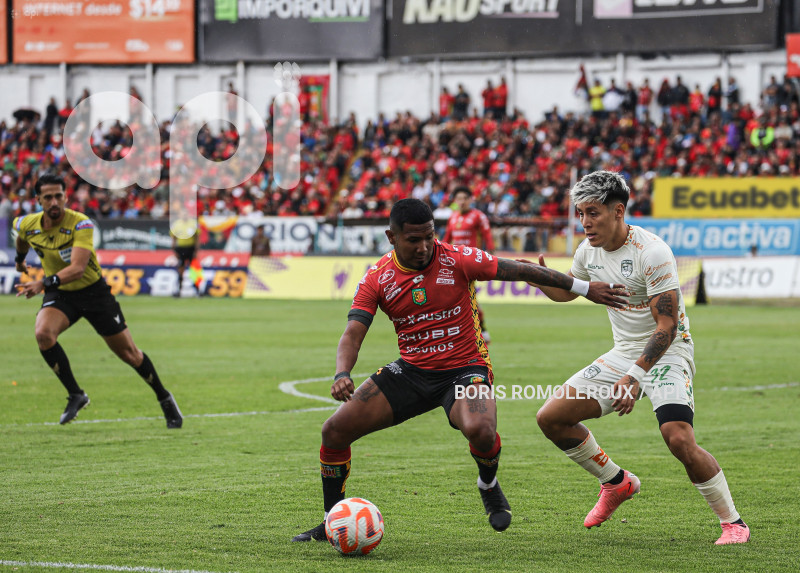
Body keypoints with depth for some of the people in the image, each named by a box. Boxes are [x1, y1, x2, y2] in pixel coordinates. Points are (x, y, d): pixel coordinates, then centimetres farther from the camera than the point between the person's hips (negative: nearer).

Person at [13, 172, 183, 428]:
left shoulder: (81, 224, -27)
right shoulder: (27, 225, -11)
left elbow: (77, 268, -37)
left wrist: (44, 283, -49)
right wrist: (20, 259, 35)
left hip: (93, 291, -3)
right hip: (60, 295, 3)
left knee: (129, 353, 3)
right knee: (43, 333, -29)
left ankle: (165, 399, 26)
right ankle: (75, 395, -14)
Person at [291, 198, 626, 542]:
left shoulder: (458, 260, -12)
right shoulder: (377, 279, -6)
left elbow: (520, 271, -4)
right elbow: (353, 334, -11)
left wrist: (584, 288, 1)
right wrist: (342, 375, -33)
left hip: (465, 369, -3)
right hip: (411, 371, 3)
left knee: (480, 430, -36)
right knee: (335, 430, -9)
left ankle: (489, 487, 1)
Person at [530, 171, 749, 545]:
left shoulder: (652, 253, -22)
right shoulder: (589, 250, 1)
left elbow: (667, 326, -24)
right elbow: (566, 290, 22)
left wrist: (634, 377, -33)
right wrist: (542, 281, -1)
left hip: (666, 354, -8)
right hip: (623, 354, 8)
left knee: (679, 440, -28)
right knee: (550, 419, 1)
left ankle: (732, 522, -11)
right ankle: (617, 484, 21)